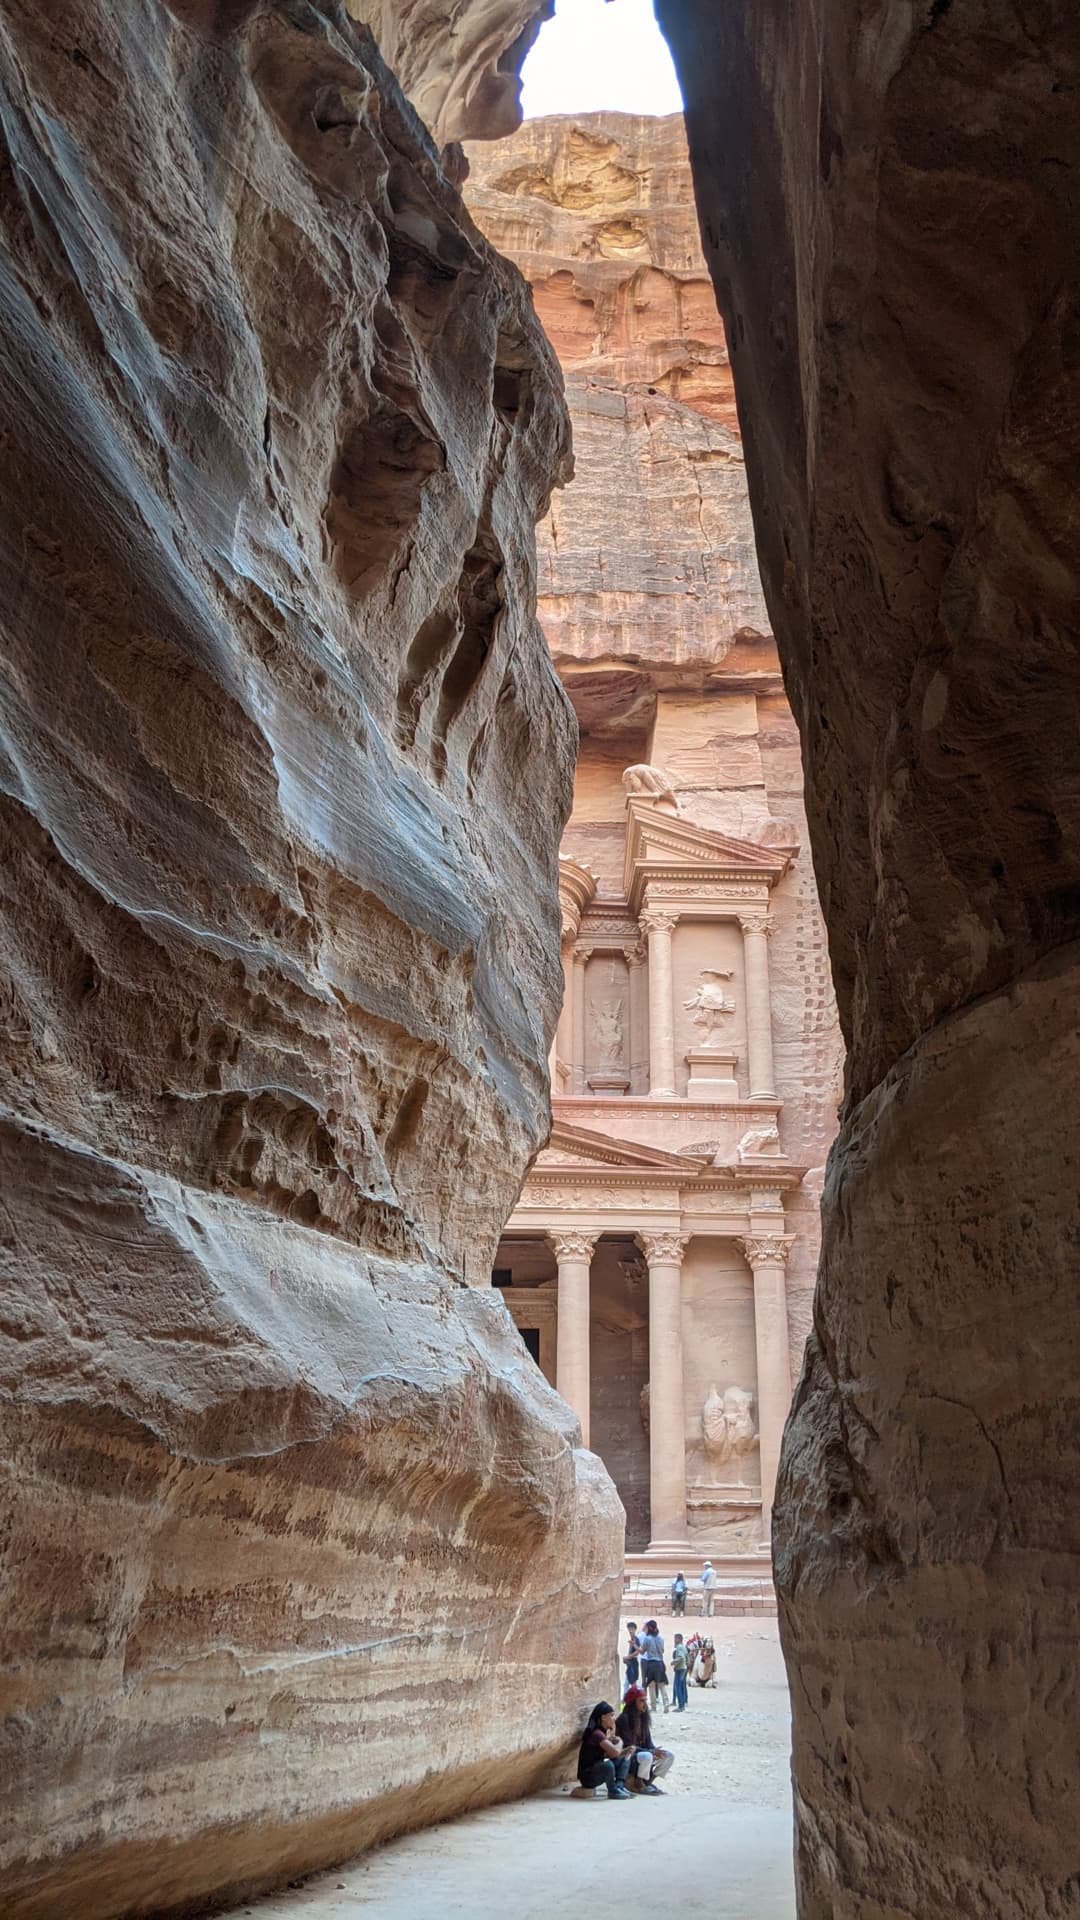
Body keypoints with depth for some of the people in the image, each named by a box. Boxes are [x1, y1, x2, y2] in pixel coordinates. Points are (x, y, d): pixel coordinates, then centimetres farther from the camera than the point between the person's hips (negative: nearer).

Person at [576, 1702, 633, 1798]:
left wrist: (625, 1751, -9)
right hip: (587, 1775, -10)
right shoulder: (597, 1734, -21)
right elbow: (615, 1752, -31)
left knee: (624, 1758, 11)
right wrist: (619, 1742, -8)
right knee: (608, 1765, -39)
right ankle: (613, 1791, -13)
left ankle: (619, 1785, -8)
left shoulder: (605, 1732, 9)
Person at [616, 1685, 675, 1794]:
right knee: (646, 1756, -37)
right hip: (627, 1757, -8)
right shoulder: (624, 1719, -18)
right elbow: (628, 1746, -22)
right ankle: (638, 1784, -13)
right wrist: (652, 1752, -25)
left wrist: (655, 1750, -16)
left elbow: (648, 1742, 8)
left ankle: (648, 1781, 5)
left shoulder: (643, 1718, 7)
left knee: (669, 1756, -6)